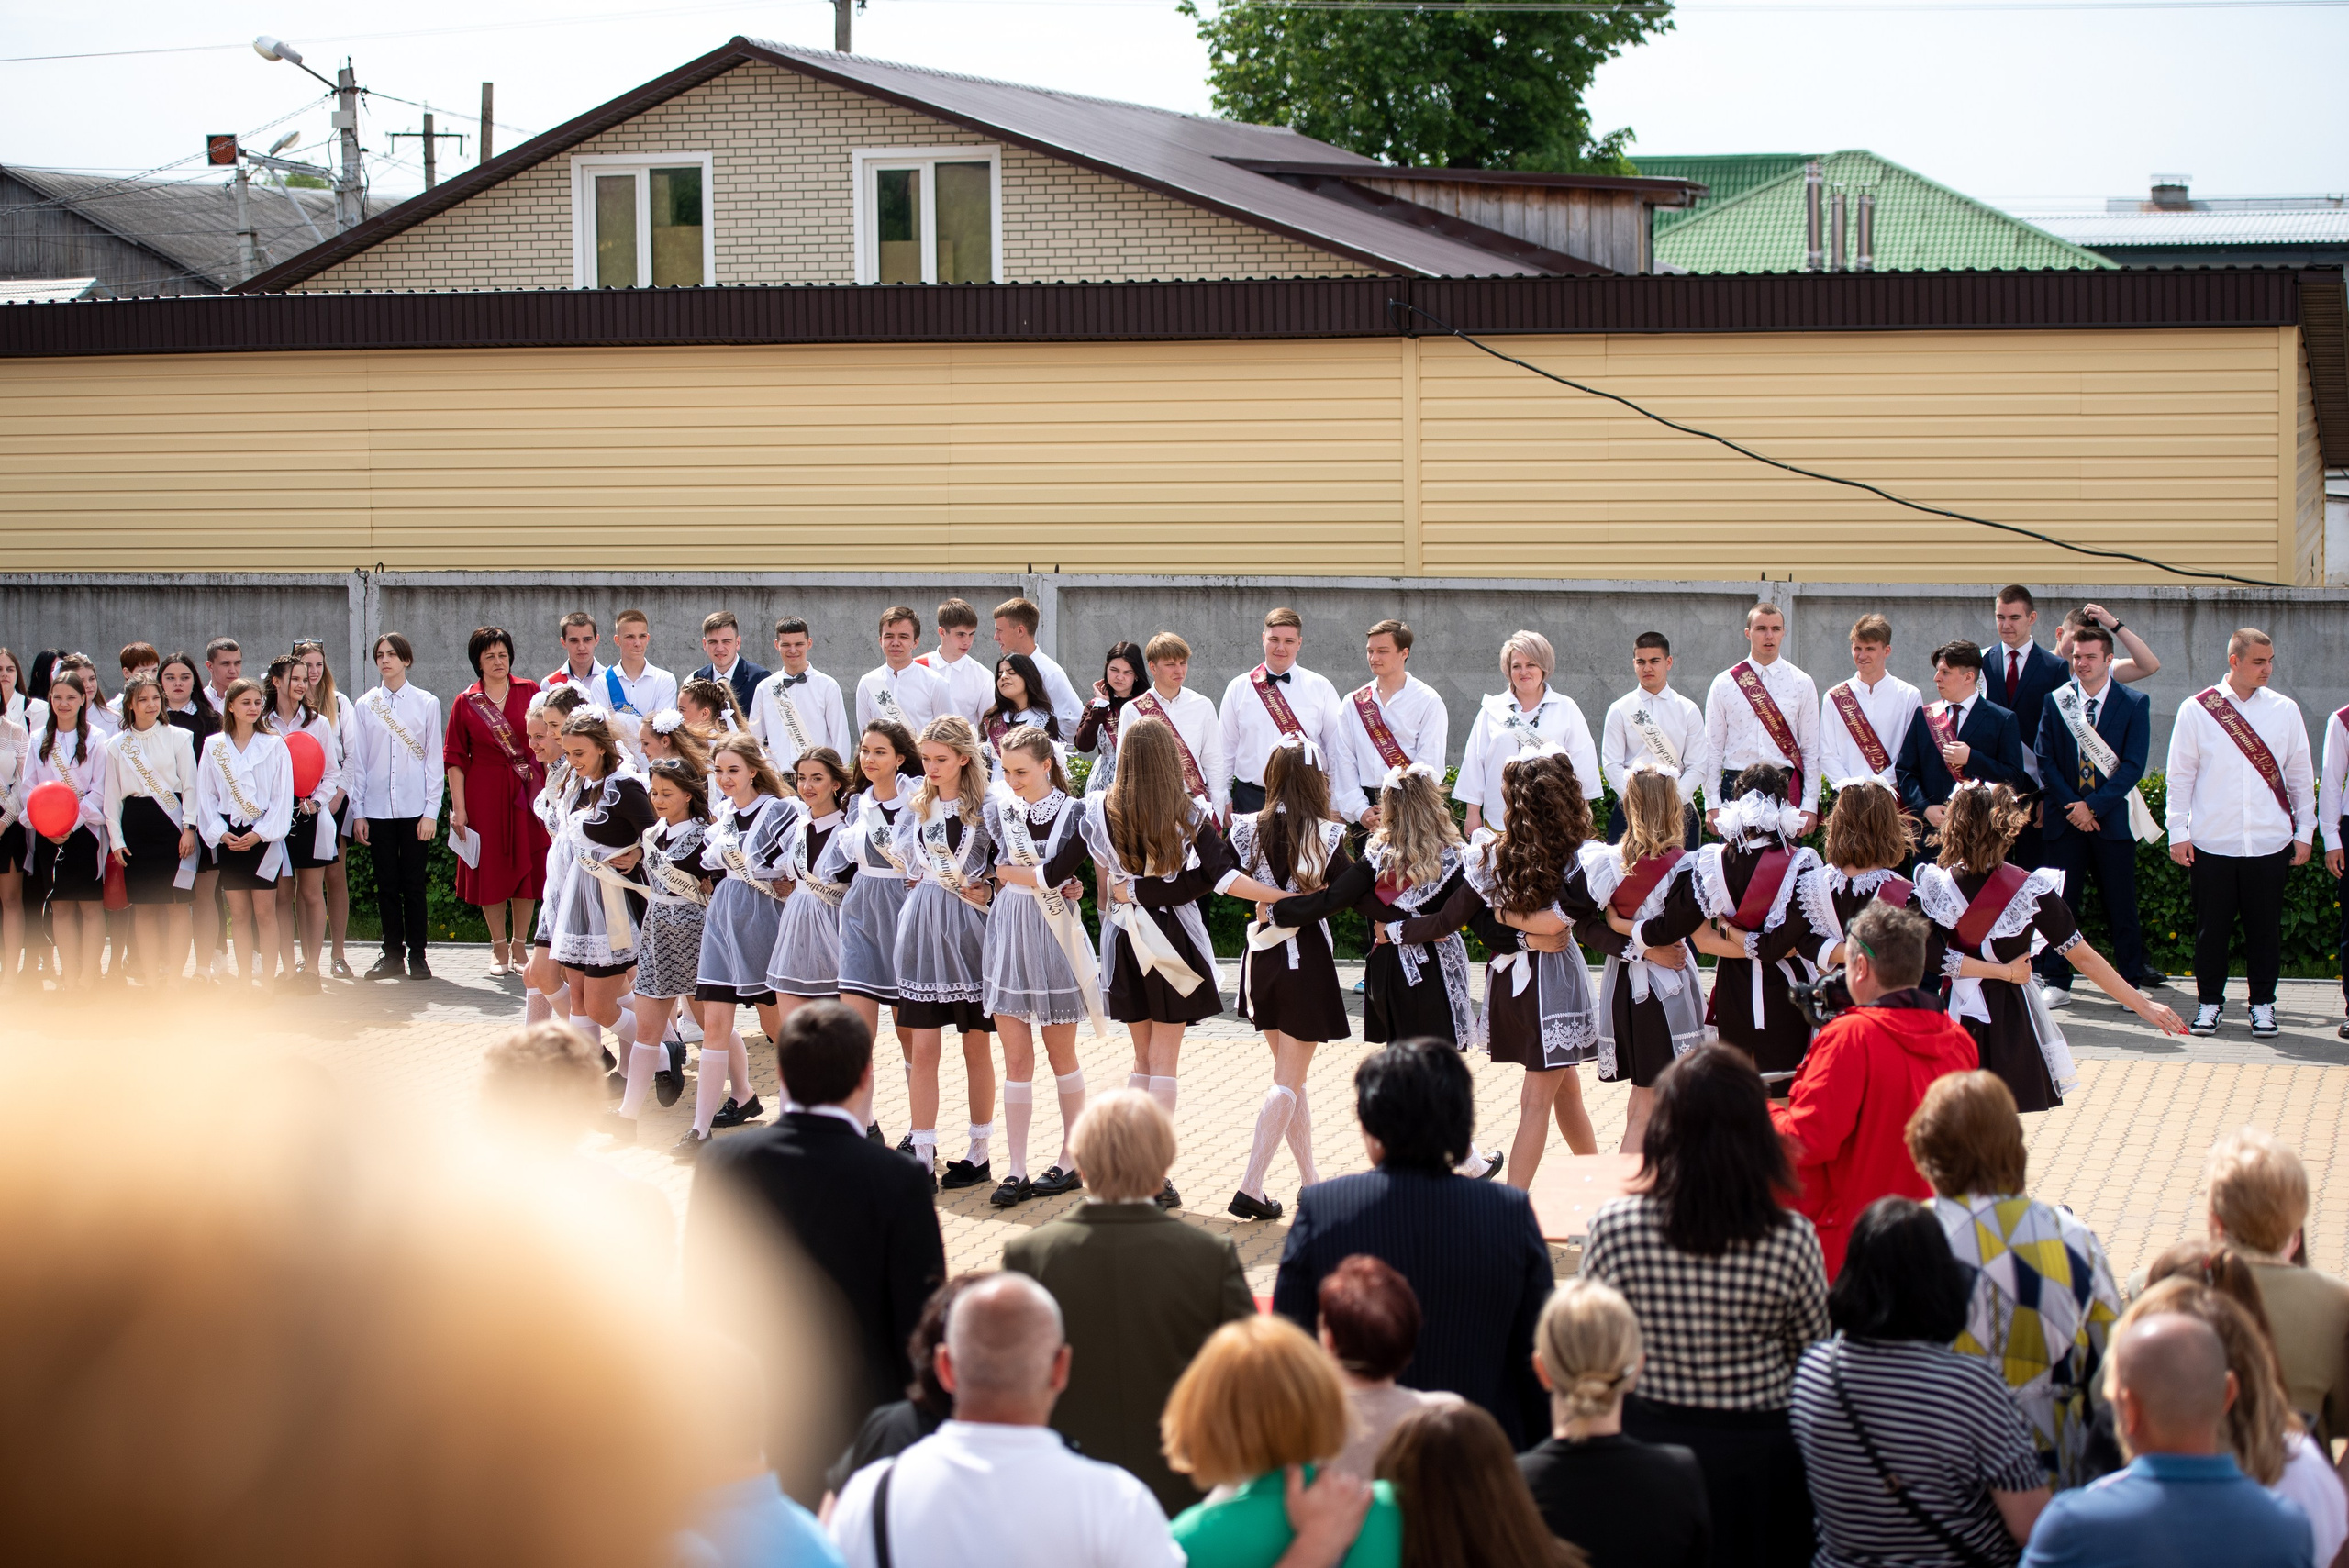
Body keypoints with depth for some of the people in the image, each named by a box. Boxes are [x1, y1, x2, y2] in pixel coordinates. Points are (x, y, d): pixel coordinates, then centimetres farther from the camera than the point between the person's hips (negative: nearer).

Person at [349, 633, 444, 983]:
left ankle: (417, 955, 8)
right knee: (386, 885, 4)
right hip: (377, 807, 2)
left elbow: (434, 760, 3)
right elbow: (358, 761, 8)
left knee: (413, 884, 0)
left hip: (415, 807, -2)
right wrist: (358, 812, 3)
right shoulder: (365, 706, 7)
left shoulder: (426, 703, 3)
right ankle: (392, 954, 12)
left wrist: (431, 811, -3)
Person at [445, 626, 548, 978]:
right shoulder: (465, 703, 2)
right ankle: (499, 948, 14)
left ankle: (520, 945, 14)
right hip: (485, 793, -1)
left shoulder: (530, 692, 4)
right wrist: (458, 808, -6)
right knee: (491, 869, 3)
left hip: (528, 791, 1)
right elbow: (454, 758, 1)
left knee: (527, 866, 3)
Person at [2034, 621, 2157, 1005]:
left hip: (2112, 818, -2)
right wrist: (2072, 806, -9)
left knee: (2121, 908, 3)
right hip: (2065, 817, 2)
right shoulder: (2056, 701, 6)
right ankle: (2057, 983, 10)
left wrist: (2093, 807, -14)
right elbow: (2046, 761, 3)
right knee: (2059, 903, 2)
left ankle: (2131, 983, 12)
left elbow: (2133, 766, -6)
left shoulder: (2134, 705, 0)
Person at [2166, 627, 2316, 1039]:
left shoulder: (2285, 711, 5)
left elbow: (2300, 776, 10)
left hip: (2269, 844, 1)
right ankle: (2209, 1001, 19)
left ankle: (2262, 1004, 18)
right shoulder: (2196, 710, 0)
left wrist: (2304, 831, 8)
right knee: (2212, 927, 6)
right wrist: (2178, 832, 0)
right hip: (2212, 844, -1)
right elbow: (2180, 775, 3)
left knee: (2265, 928, 6)